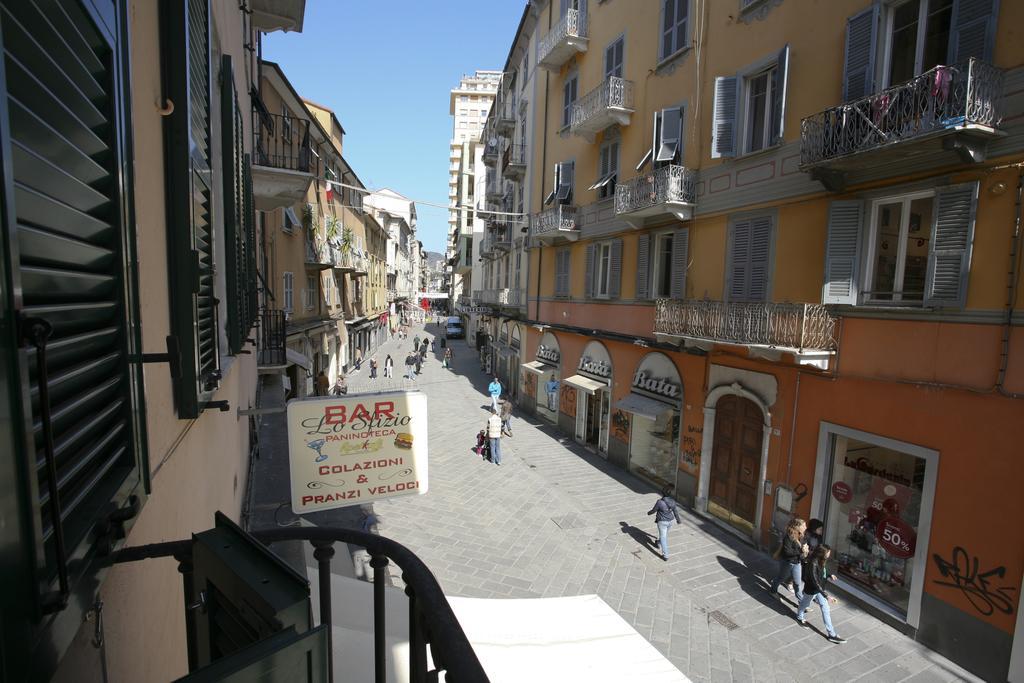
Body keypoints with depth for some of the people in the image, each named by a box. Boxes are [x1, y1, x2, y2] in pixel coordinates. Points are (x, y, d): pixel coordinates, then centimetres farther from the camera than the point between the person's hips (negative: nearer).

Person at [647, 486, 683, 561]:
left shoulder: (660, 502, -28)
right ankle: (659, 542, 57)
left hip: (662, 522, -6)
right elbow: (675, 511, 1)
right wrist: (678, 519, 20)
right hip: (670, 521, 6)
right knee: (665, 533, 31)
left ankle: (665, 556, 11)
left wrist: (649, 512, 9)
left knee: (663, 538, 7)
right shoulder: (672, 501, -13)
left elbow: (653, 510, -14)